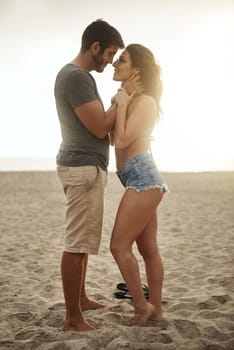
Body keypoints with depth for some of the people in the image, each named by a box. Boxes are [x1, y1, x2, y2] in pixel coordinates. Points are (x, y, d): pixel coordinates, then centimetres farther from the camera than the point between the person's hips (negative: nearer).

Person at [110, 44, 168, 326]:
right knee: (149, 250, 11)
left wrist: (121, 106, -9)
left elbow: (122, 140, -16)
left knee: (119, 246, -8)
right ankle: (156, 309, 18)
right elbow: (114, 139, 21)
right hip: (143, 181, 10)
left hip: (142, 179, -10)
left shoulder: (145, 101, -9)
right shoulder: (131, 101, 18)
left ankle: (141, 305, 4)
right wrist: (117, 107, 13)